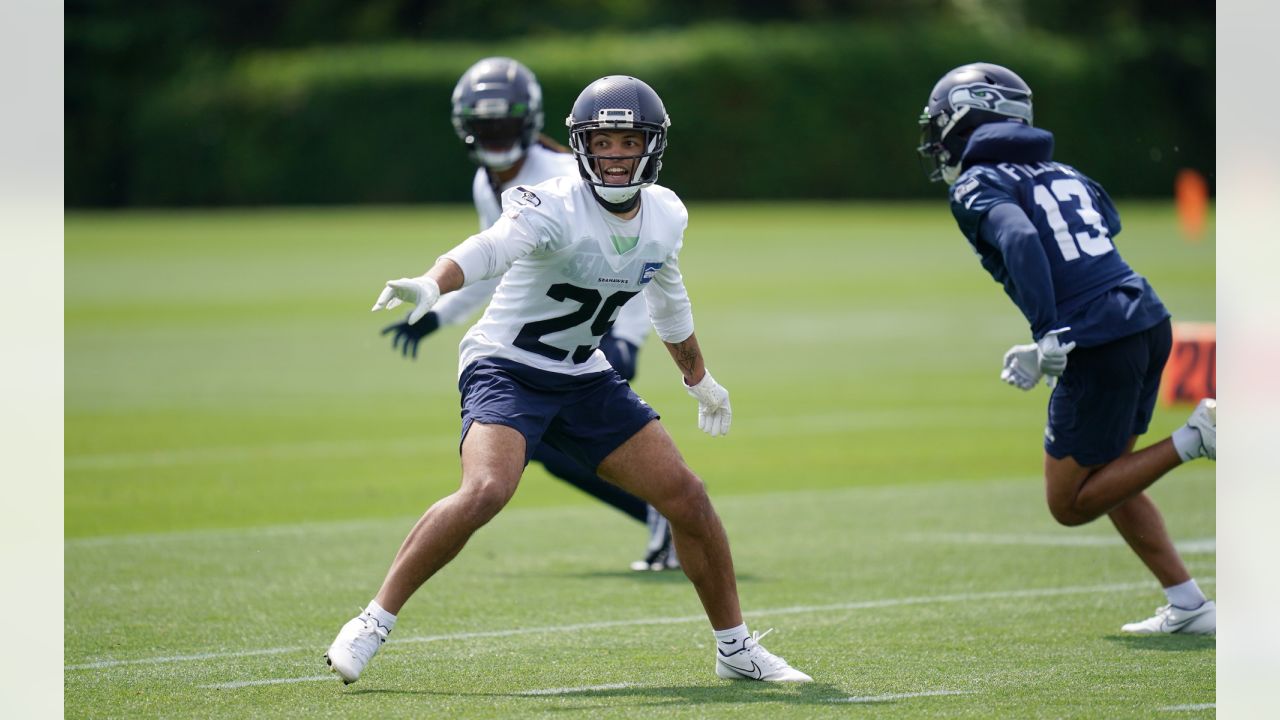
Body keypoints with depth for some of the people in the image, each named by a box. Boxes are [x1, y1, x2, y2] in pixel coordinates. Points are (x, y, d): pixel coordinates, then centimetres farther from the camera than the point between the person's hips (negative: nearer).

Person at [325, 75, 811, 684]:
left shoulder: (665, 217, 1)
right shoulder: (557, 207, -21)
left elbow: (667, 301, 21)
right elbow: (492, 247, -41)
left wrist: (700, 381, 33)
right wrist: (431, 284, -61)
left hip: (584, 378, 7)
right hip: (507, 367, -6)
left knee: (687, 498, 1)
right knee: (486, 491, -30)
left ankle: (737, 650, 19)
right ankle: (372, 625, -19)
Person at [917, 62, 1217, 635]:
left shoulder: (978, 185, -2)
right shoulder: (1063, 174, 22)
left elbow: (1020, 239, -20)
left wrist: (1050, 336, -25)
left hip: (1099, 345, -8)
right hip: (1149, 322, 8)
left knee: (1071, 503, 5)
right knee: (1105, 482, 22)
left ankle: (1197, 438, -9)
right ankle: (1189, 609, 16)